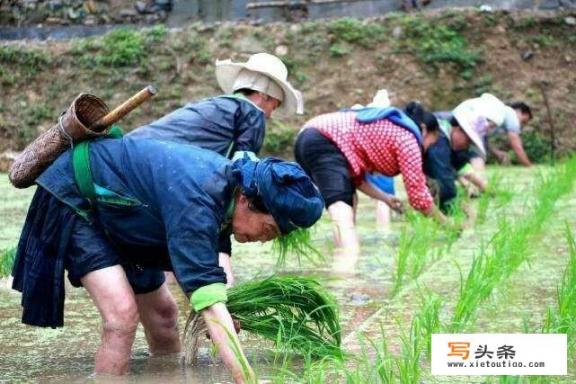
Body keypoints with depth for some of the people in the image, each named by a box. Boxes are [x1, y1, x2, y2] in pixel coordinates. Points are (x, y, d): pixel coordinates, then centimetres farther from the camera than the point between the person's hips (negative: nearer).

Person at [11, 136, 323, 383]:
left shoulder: (227, 179, -11)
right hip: (71, 199, -9)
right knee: (122, 312, -23)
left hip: (115, 216, 9)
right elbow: (207, 298, -45)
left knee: (162, 312, 9)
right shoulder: (196, 199, -39)